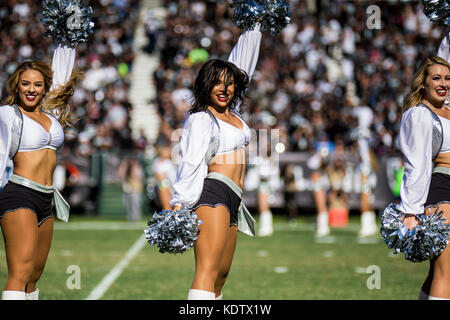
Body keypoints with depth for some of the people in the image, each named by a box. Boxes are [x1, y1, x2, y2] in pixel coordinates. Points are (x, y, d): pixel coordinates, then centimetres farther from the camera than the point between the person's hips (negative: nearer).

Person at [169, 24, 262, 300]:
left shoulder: (234, 112, 21)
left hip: (232, 203, 9)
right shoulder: (201, 119, 0)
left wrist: (254, 28, 37)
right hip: (213, 193, -8)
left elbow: (243, 67, 31)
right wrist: (179, 204, -23)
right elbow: (191, 162, -12)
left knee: (220, 277, 4)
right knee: (207, 272, -23)